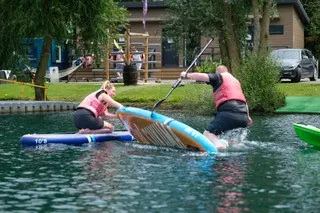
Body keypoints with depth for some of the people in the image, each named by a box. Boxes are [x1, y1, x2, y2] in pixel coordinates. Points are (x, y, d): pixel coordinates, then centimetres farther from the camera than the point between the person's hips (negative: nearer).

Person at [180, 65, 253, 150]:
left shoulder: (218, 77, 11)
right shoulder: (236, 81, 33)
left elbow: (201, 76, -2)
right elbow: (244, 101, 39)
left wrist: (186, 75, 15)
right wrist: (247, 116, 51)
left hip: (229, 112, -7)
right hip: (243, 117, 7)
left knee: (207, 134, -12)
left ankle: (220, 146, -36)